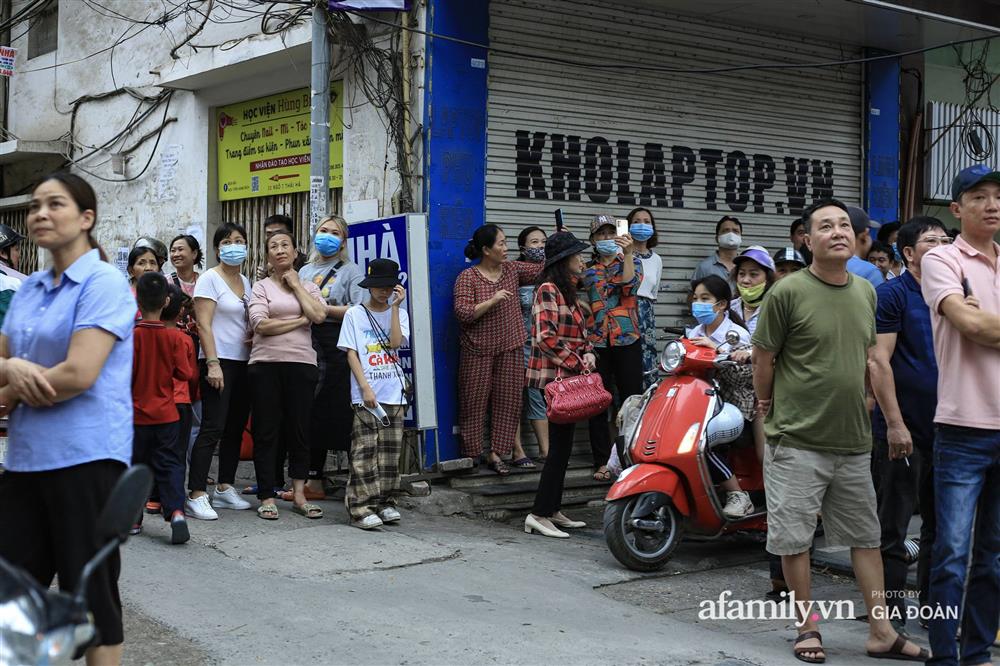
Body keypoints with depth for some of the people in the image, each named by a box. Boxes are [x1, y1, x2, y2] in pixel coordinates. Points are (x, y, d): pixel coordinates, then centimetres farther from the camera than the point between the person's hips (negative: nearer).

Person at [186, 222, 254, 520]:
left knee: (235, 428, 10)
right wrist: (212, 363, -20)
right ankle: (196, 496, -10)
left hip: (243, 362, 7)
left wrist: (254, 335, 1)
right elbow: (203, 324, -12)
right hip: (219, 361, -7)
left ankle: (225, 489, 19)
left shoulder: (246, 282, 16)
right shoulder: (210, 279, -5)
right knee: (213, 428, -11)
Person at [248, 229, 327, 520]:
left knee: (299, 429, 6)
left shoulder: (308, 286, 13)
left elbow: (319, 315, -7)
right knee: (266, 431, 2)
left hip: (301, 364, 2)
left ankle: (299, 495, 14)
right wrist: (301, 320, -5)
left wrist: (295, 284, 0)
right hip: (266, 365, -2)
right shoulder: (261, 287, 6)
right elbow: (260, 324, -9)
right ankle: (267, 496, 8)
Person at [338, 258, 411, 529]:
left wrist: (395, 306, -8)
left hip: (394, 393, 3)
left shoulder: (399, 313, 10)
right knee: (365, 451, -7)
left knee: (390, 450, 5)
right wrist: (366, 388, -11)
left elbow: (396, 342, -8)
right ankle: (361, 507, -7)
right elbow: (351, 354, -1)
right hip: (365, 395, -3)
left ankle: (385, 502, 14)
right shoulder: (355, 314, 4)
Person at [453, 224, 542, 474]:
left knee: (507, 401, 3)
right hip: (478, 351, -5)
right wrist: (492, 301, -22)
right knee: (475, 402, 1)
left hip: (510, 348, 5)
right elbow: (463, 313, -15)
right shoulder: (467, 277, -7)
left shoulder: (512, 270, 8)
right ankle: (470, 456, 9)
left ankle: (496, 454, 8)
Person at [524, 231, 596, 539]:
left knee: (562, 446, 12)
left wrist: (588, 352, 4)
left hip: (569, 376, 10)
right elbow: (546, 337, -21)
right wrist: (578, 363, -17)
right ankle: (540, 514, -6)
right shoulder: (548, 289, -13)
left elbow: (580, 332, 24)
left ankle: (553, 510, 19)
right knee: (560, 446, -9)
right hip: (555, 375, -10)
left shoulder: (568, 290, 17)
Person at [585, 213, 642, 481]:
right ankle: (602, 461, 7)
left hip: (627, 339, -1)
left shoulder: (630, 262, 11)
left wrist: (627, 254, -18)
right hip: (595, 341, 1)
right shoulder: (586, 268, 14)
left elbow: (631, 284, -8)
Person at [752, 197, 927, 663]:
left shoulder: (865, 292, 8)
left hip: (854, 441, 6)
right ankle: (808, 628, 18)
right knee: (793, 538, 2)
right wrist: (767, 405, 6)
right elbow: (763, 358, -4)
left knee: (867, 537, 12)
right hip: (798, 441, -5)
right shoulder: (788, 292, -12)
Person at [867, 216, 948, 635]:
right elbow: (878, 362, -14)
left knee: (941, 528, 13)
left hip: (945, 428, 7)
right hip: (903, 430, -7)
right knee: (893, 530, 1)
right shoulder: (893, 294, -7)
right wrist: (894, 423, -19)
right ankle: (891, 616, 9)